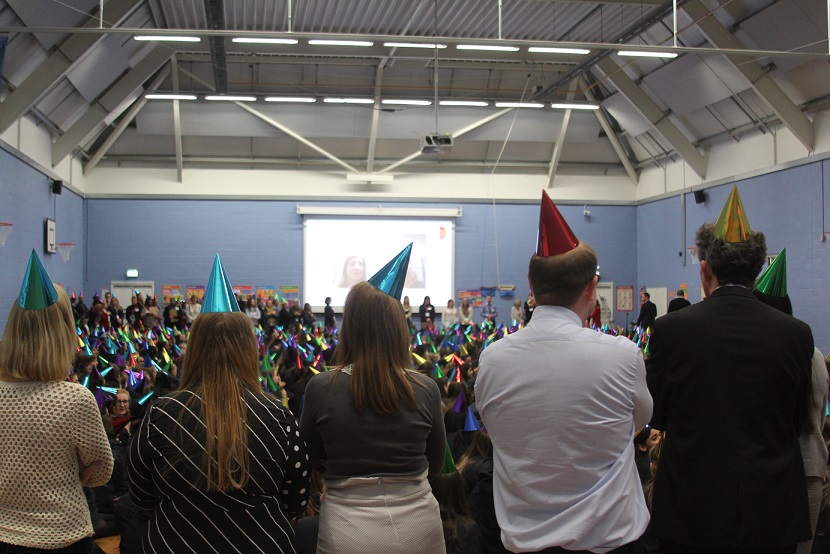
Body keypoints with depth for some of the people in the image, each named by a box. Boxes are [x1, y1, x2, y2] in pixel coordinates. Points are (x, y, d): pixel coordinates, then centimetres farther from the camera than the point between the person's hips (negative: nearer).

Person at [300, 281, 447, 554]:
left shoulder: (321, 388, -12)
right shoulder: (426, 389, -10)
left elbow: (312, 460, 4)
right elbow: (435, 465, 3)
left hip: (346, 531, -1)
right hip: (418, 524, 1)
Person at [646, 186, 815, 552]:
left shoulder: (670, 329, -12)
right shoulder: (796, 334, -7)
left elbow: (655, 416, -2)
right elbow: (800, 422, 4)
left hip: (692, 509, -1)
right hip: (774, 512, 2)